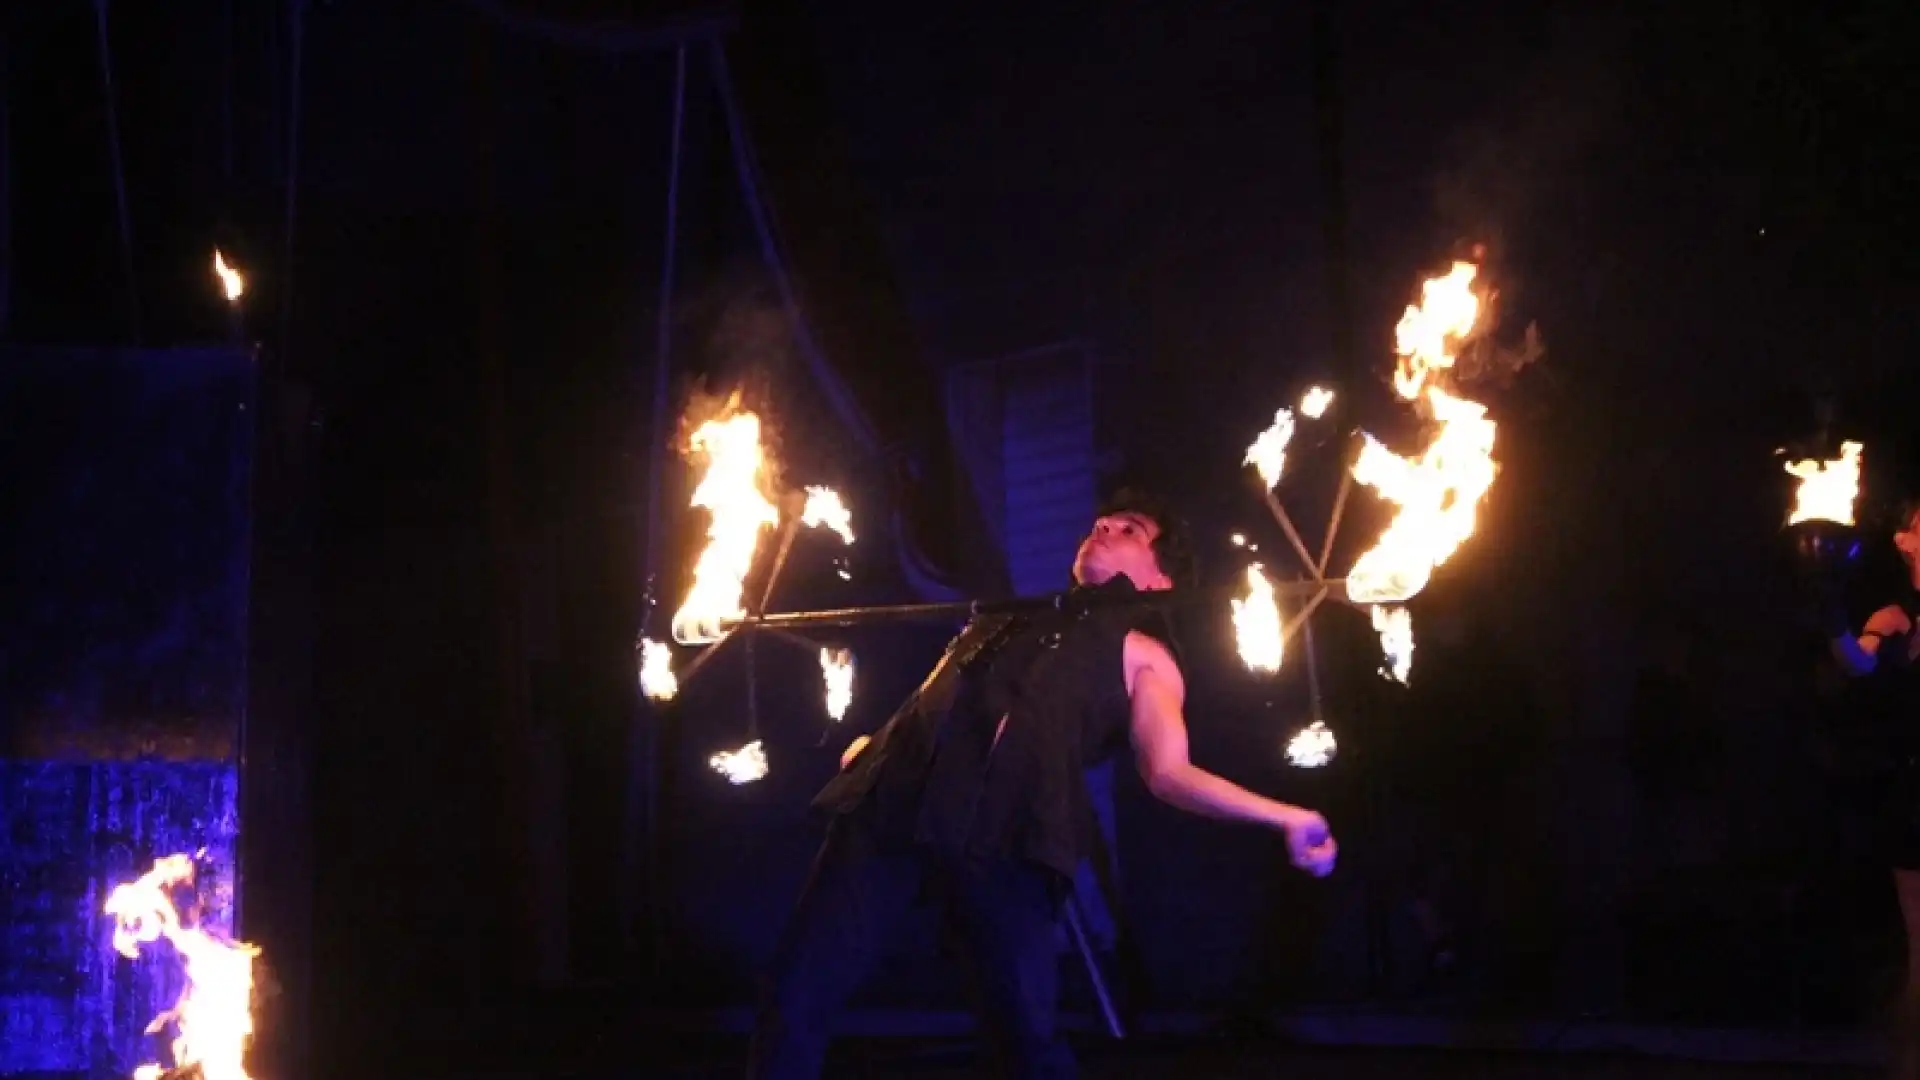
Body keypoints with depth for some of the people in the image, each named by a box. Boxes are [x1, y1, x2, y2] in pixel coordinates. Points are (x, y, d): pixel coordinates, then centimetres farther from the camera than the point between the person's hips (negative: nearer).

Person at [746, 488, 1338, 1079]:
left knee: (1025, 1026, -12)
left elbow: (1167, 771, 5)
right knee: (800, 990, -6)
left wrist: (1284, 818, -6)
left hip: (1003, 826, -4)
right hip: (894, 798, 4)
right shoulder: (1006, 617, 35)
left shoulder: (1141, 654, 19)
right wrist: (872, 750, 22)